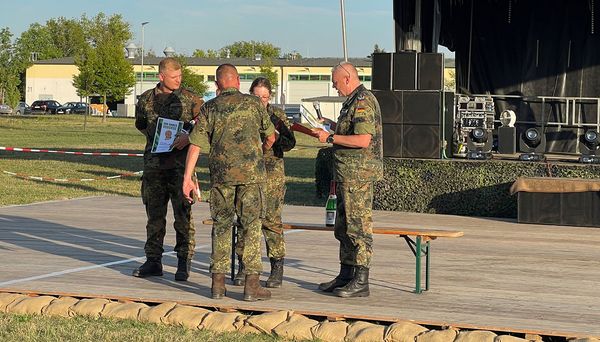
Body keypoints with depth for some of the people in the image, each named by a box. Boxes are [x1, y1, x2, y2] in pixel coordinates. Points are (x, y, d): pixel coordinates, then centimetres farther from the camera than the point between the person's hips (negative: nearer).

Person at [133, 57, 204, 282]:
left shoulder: (190, 99, 1)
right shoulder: (146, 99, 9)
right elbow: (140, 124, 23)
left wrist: (188, 138, -17)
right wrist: (155, 136, 7)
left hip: (181, 164, -3)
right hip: (154, 162, 3)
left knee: (183, 214, -4)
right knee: (154, 214, 8)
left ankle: (184, 262, 3)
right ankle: (153, 261, 16)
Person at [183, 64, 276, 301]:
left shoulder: (209, 108, 7)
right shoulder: (253, 103, 5)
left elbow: (195, 144, 0)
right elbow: (270, 137, 16)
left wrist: (187, 178, 2)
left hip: (221, 174, 2)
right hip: (251, 173, -2)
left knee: (221, 226, 11)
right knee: (252, 226, 2)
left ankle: (218, 283, 10)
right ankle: (252, 284, -2)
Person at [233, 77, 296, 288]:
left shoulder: (278, 116, 6)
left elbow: (290, 143, -1)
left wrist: (275, 137, -20)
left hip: (271, 171, -2)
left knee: (271, 219, -7)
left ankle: (277, 269, -1)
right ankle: (244, 267, 8)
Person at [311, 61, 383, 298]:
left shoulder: (363, 103, -16)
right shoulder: (353, 101, 17)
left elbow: (363, 140, -25)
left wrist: (331, 138, -18)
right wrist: (334, 126, 23)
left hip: (359, 174, -11)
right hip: (348, 174, 11)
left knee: (359, 226, -7)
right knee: (344, 227, 15)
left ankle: (361, 282, -5)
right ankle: (346, 276, 23)